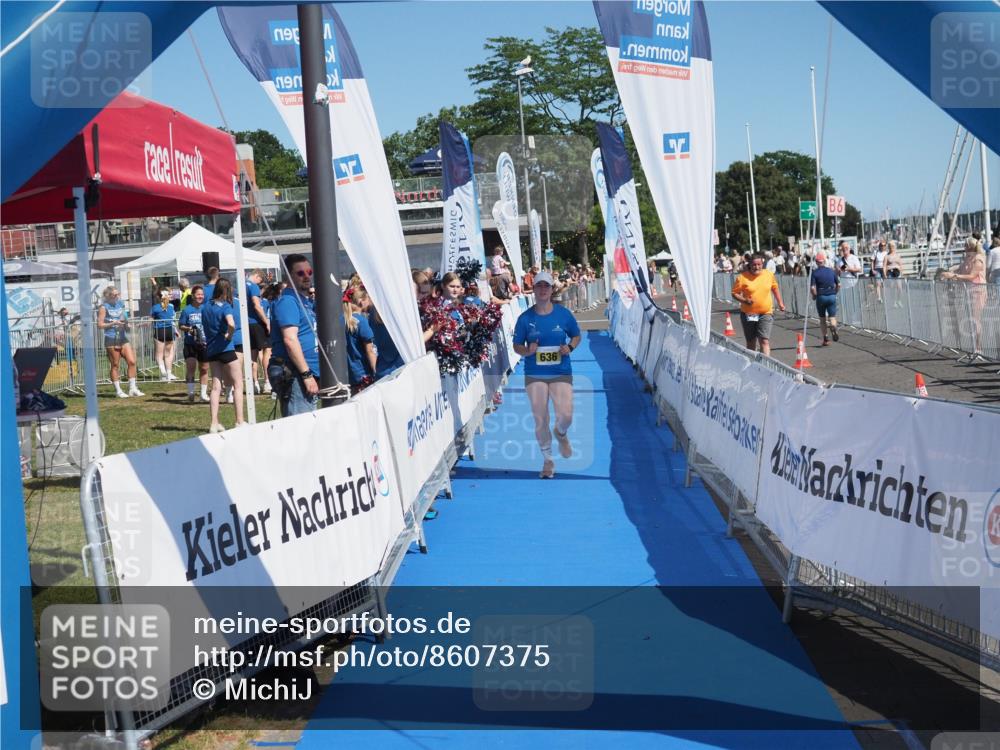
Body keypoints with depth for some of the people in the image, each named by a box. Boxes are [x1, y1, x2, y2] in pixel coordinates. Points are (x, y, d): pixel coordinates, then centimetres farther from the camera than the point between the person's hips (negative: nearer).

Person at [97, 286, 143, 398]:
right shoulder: (104, 307, -4)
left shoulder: (120, 304, 13)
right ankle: (118, 390, 8)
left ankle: (132, 388, 4)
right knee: (115, 365, 1)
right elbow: (100, 325, -8)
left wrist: (125, 323, 4)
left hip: (123, 338, 5)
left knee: (132, 361, -3)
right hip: (111, 339, -5)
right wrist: (114, 323, -16)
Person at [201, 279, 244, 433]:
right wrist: (229, 336, -14)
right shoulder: (225, 306, -13)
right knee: (238, 384, 4)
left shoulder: (206, 306, 8)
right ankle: (240, 422, 0)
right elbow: (231, 324, -30)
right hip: (225, 349, -6)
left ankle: (214, 424, 2)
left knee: (216, 386, 8)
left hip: (210, 349, 6)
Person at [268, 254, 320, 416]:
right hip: (293, 375, -10)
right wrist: (307, 375, -22)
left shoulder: (307, 301, 20)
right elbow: (290, 339, -20)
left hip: (307, 373, 10)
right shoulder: (287, 301, -11)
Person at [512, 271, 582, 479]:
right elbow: (517, 346, 5)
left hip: (561, 374, 0)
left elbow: (576, 336, 13)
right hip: (535, 376, 0)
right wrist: (527, 351, -16)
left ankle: (561, 434, 24)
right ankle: (548, 461, 20)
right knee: (540, 420, 0)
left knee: (565, 416, -14)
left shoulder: (563, 314, 0)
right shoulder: (525, 318, -1)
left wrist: (570, 347, -8)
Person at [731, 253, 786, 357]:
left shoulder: (769, 274, 1)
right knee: (751, 343, 13)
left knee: (765, 341, -13)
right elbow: (735, 293, -4)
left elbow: (775, 288, 17)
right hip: (748, 314, 0)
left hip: (766, 313, 0)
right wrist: (744, 300, -20)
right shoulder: (742, 277, -8)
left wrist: (780, 303, 16)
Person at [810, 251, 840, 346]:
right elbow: (838, 285, 7)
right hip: (832, 296, 2)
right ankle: (833, 328, -28)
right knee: (832, 317, 6)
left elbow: (812, 288, -14)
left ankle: (826, 339, 11)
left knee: (822, 319, 12)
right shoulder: (831, 271, 4)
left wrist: (814, 295, 3)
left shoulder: (815, 273, -6)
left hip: (821, 297, -2)